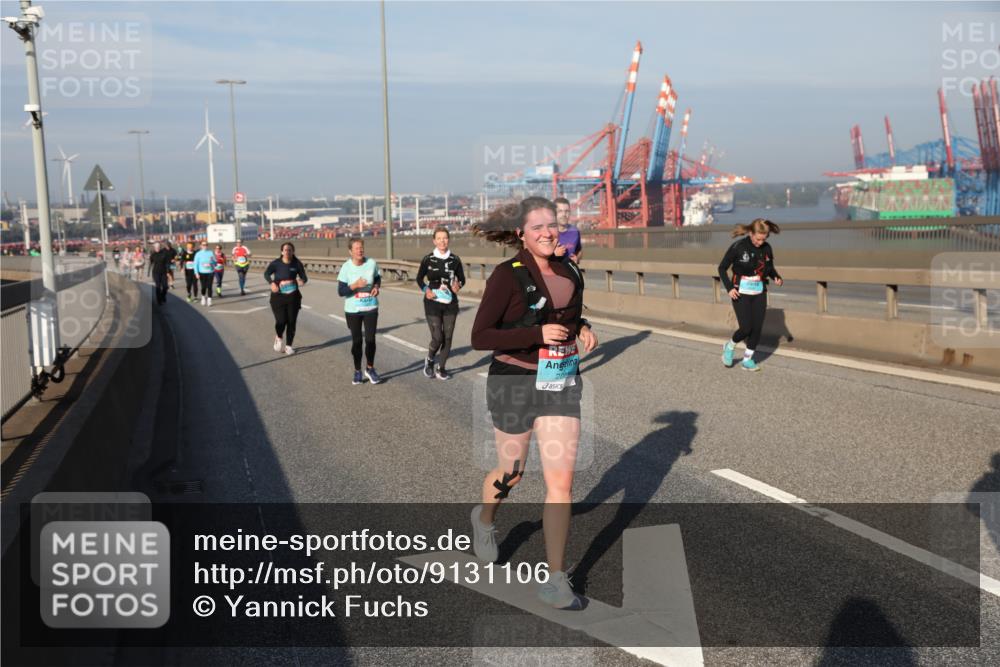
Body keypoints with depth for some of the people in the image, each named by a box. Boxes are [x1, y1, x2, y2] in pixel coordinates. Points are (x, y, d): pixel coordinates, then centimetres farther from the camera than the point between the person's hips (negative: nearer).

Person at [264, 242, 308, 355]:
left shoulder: (297, 264, -2)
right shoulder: (276, 263, -5)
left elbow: (304, 277, -2)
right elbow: (266, 273, -10)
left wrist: (302, 281, -26)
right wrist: (272, 283, -29)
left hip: (293, 296, 2)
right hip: (278, 296, -2)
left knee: (291, 321, 2)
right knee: (281, 320, -10)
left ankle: (288, 346, 18)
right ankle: (278, 338, 23)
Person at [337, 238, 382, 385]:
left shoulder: (371, 263, -6)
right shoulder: (346, 267, -11)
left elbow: (378, 278, 13)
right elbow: (341, 291, -11)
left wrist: (376, 286, -8)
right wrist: (355, 285, -25)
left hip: (371, 308, 1)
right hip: (353, 310, -1)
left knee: (370, 339, -1)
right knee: (356, 341, 7)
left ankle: (370, 369, 19)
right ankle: (357, 371, 22)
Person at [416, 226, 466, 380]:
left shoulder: (455, 260, 1)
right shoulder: (428, 259, -3)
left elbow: (462, 278, 11)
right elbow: (419, 278, 8)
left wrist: (458, 285, -11)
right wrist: (426, 290, -10)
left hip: (450, 303, 3)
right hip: (433, 303, -2)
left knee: (447, 338, 4)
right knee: (437, 338, -9)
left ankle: (441, 369, 19)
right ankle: (429, 360, 22)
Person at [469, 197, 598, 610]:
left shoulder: (570, 274, 4)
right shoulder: (508, 276, -13)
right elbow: (480, 336, -16)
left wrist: (583, 329, 0)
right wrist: (538, 334, -24)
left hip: (562, 384, 4)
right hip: (515, 384, -4)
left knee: (561, 481, -2)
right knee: (511, 473, 15)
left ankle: (555, 581, 7)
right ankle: (484, 518, 51)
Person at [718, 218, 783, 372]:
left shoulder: (767, 248, 0)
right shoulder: (738, 247, -13)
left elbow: (770, 268, 15)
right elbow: (722, 268, -5)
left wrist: (776, 277, -6)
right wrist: (729, 288, -17)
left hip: (759, 292, 4)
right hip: (741, 292, -4)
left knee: (757, 328, 2)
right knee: (746, 328, -10)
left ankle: (747, 360, 19)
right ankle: (729, 347, 21)